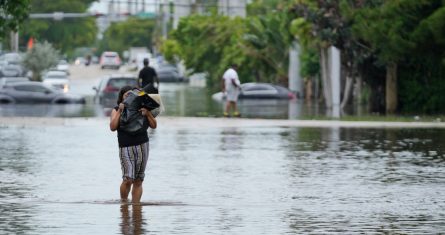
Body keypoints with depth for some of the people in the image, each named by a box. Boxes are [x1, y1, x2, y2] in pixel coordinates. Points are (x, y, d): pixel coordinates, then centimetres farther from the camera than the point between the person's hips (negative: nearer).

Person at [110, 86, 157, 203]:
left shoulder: (140, 109, 13)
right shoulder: (116, 110, 7)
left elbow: (154, 125, 11)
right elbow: (113, 127, -9)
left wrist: (147, 113, -6)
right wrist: (120, 111, -12)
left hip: (142, 146, 3)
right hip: (126, 147, -3)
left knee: (138, 180, 3)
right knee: (128, 179, -16)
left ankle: (135, 204, 8)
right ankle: (123, 201, 3)